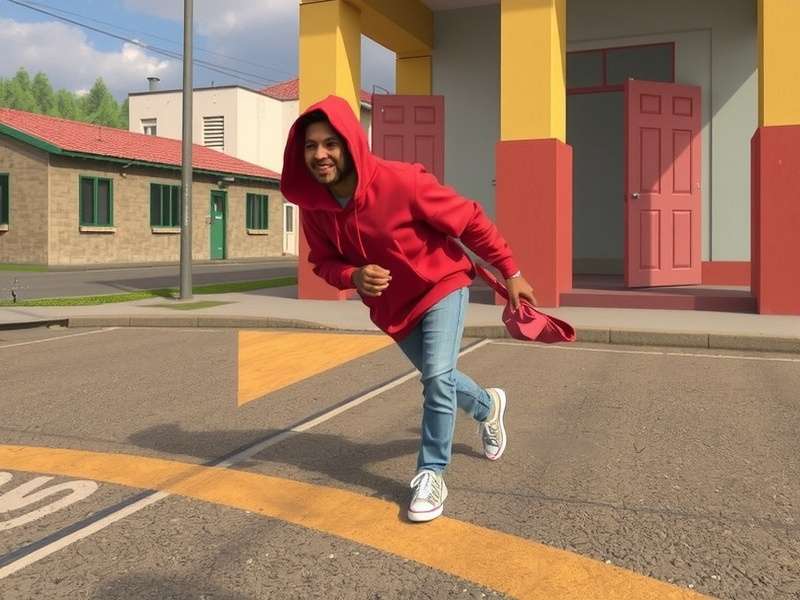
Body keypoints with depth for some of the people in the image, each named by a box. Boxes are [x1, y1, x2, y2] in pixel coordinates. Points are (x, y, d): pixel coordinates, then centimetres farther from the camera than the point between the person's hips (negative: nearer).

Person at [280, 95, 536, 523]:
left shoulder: (401, 181, -31)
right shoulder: (313, 204, -17)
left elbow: (469, 220, -21)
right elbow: (324, 262, -3)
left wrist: (511, 273, -15)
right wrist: (353, 277, -28)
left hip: (441, 285, -5)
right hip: (391, 304, 5)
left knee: (438, 378, -18)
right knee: (436, 378, 20)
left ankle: (431, 474, 0)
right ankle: (488, 406, 51)